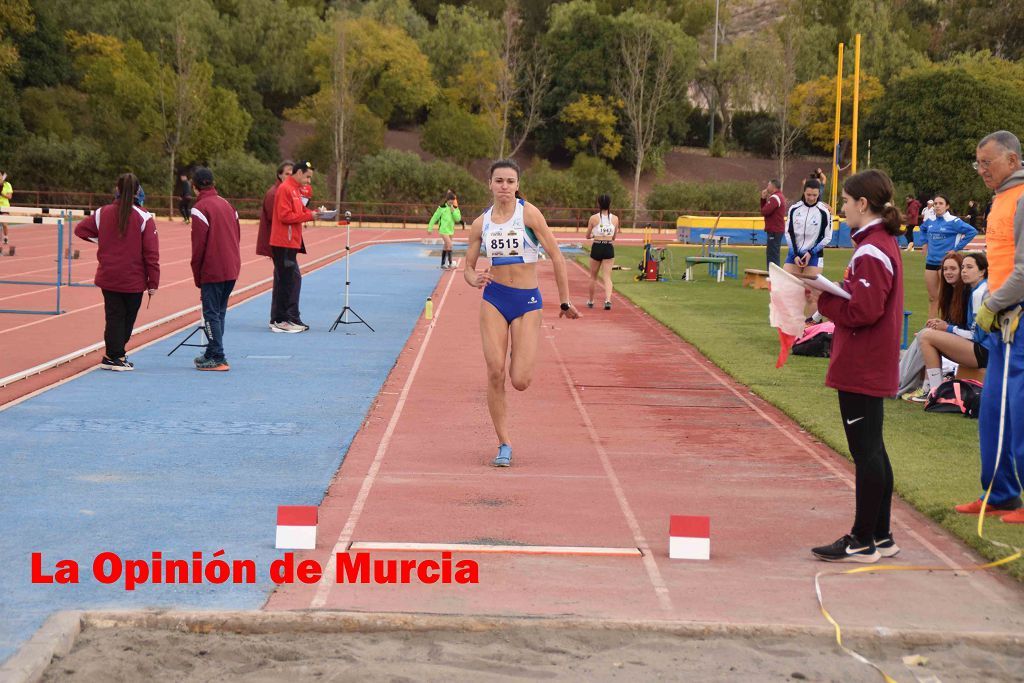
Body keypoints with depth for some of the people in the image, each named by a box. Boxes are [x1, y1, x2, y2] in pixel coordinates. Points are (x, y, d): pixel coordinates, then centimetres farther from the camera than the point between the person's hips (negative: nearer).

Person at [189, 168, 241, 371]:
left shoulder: (200, 208, -9)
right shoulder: (227, 205, 14)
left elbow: (198, 243, -12)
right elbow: (237, 236, 16)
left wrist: (197, 274, -4)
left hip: (212, 271, -7)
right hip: (232, 270, 7)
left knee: (211, 314, -3)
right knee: (219, 312, 14)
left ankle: (217, 358, -6)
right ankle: (213, 354, 20)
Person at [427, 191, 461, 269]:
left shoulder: (455, 208, 4)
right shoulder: (442, 207, -9)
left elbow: (458, 218, -5)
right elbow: (435, 217, -3)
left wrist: (453, 211, -16)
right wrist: (430, 228, -2)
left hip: (450, 229, 5)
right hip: (443, 229, -5)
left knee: (446, 247, 12)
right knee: (449, 245, -17)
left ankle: (443, 264, 20)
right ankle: (450, 263, -13)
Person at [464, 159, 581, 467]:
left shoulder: (529, 213, -7)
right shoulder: (481, 223, 4)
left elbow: (556, 256, -4)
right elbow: (468, 267, 11)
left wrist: (565, 302, -3)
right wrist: (475, 280, -14)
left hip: (527, 302, -2)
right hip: (494, 299, 2)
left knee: (520, 382, -8)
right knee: (495, 374, -9)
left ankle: (519, 360, 31)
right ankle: (504, 445, 4)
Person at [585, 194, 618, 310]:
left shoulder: (593, 218, -5)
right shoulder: (615, 218, 1)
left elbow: (587, 236, 5)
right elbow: (614, 237, 12)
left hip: (596, 248, -1)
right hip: (609, 248, 1)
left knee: (593, 277, 16)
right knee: (607, 277, 1)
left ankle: (590, 301, 28)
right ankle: (608, 300, -21)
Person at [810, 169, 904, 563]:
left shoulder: (871, 253, -18)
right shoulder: (883, 243, 13)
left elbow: (862, 312, -22)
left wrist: (821, 298, -13)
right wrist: (828, 289, 4)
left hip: (861, 369, -10)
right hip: (873, 366, 10)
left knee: (866, 451, -4)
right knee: (872, 450, 15)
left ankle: (863, 542, 2)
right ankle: (880, 536, 23)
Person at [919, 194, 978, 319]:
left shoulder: (953, 221, -10)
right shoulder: (930, 221, 7)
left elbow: (972, 232, -16)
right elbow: (922, 230, 30)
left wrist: (957, 248, -13)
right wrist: (924, 244, 16)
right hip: (931, 261, 5)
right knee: (932, 298, 10)